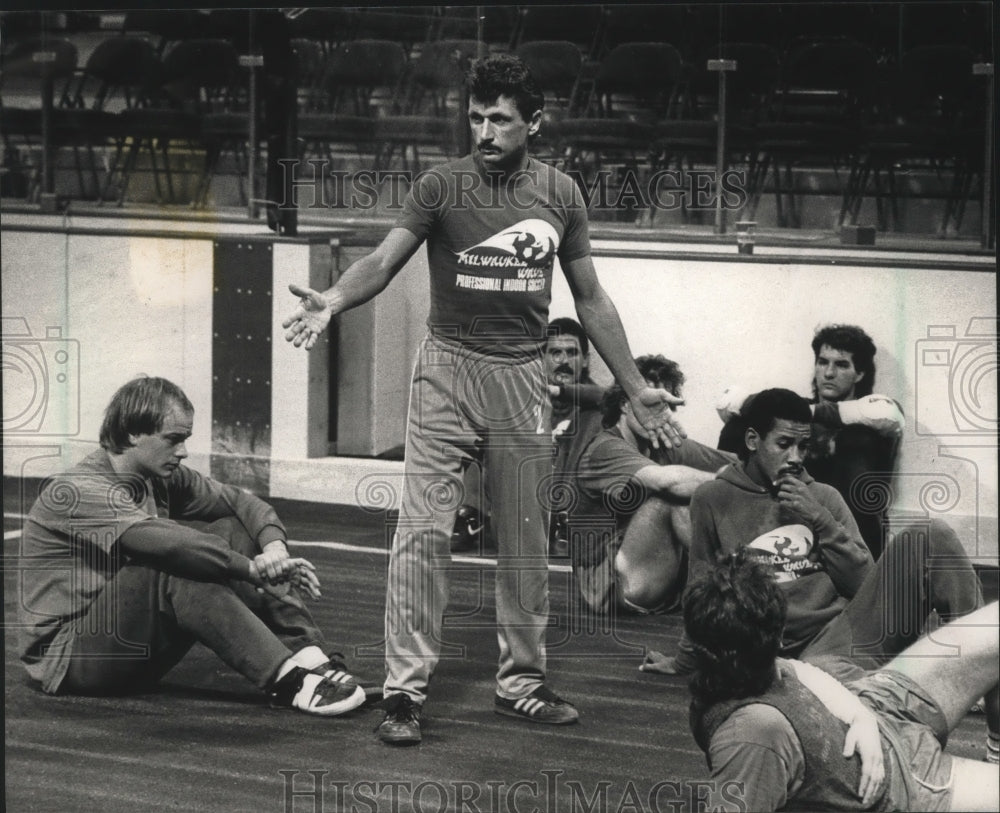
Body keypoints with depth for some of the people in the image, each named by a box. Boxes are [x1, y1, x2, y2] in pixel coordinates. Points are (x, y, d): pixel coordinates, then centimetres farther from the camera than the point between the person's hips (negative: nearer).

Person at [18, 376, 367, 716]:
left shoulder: (160, 478, 5)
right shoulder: (80, 490, -21)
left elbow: (237, 501, 8)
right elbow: (162, 541, -35)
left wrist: (274, 546, -14)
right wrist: (253, 567, -37)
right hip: (67, 658, -8)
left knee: (230, 531, -4)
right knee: (174, 569, -32)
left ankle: (310, 657, -20)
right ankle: (289, 681, -37)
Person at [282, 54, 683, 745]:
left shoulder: (560, 194, 5)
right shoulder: (442, 187, -4)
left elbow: (591, 299, 13)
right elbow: (384, 261, -14)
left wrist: (636, 389, 14)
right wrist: (333, 302, -35)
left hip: (522, 376, 3)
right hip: (449, 368, -3)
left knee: (526, 540, 9)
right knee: (423, 532, -9)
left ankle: (521, 683, 21)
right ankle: (406, 691, -6)